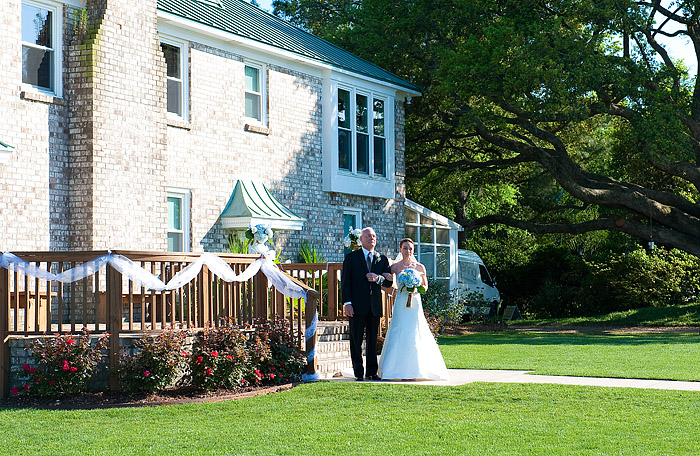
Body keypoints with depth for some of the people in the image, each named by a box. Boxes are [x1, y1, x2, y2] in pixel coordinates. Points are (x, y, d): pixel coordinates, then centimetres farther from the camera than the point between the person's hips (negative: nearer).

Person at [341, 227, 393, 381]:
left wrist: (378, 278, -12)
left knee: (373, 340, 7)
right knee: (356, 340, 0)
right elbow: (345, 281, -1)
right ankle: (358, 373, 5)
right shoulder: (351, 257, 4)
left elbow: (389, 282, 10)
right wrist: (347, 303, -11)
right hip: (357, 305, -3)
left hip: (375, 306, 3)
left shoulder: (382, 259, 13)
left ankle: (372, 372, 13)